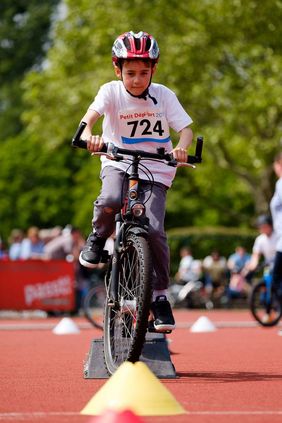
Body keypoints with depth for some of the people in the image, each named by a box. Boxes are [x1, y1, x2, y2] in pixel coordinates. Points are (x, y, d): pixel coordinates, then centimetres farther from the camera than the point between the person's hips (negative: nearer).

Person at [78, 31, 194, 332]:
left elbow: (186, 129, -11)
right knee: (110, 201, -35)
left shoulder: (163, 95, -6)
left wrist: (181, 147, -34)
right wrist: (88, 135, -47)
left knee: (154, 229, -17)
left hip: (155, 170, 1)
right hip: (118, 163, 0)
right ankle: (98, 238, -2)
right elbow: (90, 114, -23)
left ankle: (160, 294, 1)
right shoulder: (111, 91, -8)